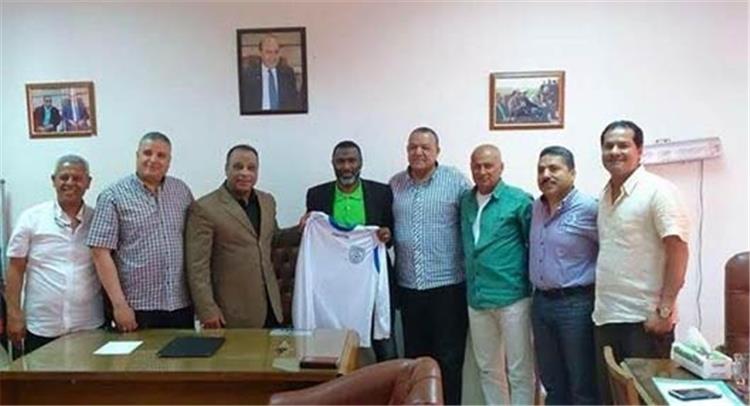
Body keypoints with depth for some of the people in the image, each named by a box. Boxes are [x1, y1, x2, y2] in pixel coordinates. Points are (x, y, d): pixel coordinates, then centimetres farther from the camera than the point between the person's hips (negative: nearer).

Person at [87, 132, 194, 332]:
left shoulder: (182, 191, 8)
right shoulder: (113, 196, -4)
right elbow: (100, 252, -8)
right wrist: (119, 304, -12)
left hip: (181, 305, 4)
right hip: (137, 308, -3)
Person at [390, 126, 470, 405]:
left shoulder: (456, 181, -5)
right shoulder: (394, 184, 8)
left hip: (448, 284, -4)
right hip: (408, 286, 4)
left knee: (448, 358, 6)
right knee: (414, 356, 15)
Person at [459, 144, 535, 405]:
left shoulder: (519, 200, -9)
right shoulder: (465, 201, 8)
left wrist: (533, 283, -4)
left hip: (512, 296, -5)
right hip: (477, 298, 5)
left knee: (520, 371, 6)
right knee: (487, 369, 17)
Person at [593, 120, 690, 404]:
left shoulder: (658, 191, -10)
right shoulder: (605, 195, 11)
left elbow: (678, 252, -14)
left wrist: (664, 310, -18)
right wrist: (599, 306, 12)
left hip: (645, 318, -7)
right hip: (605, 316, 7)